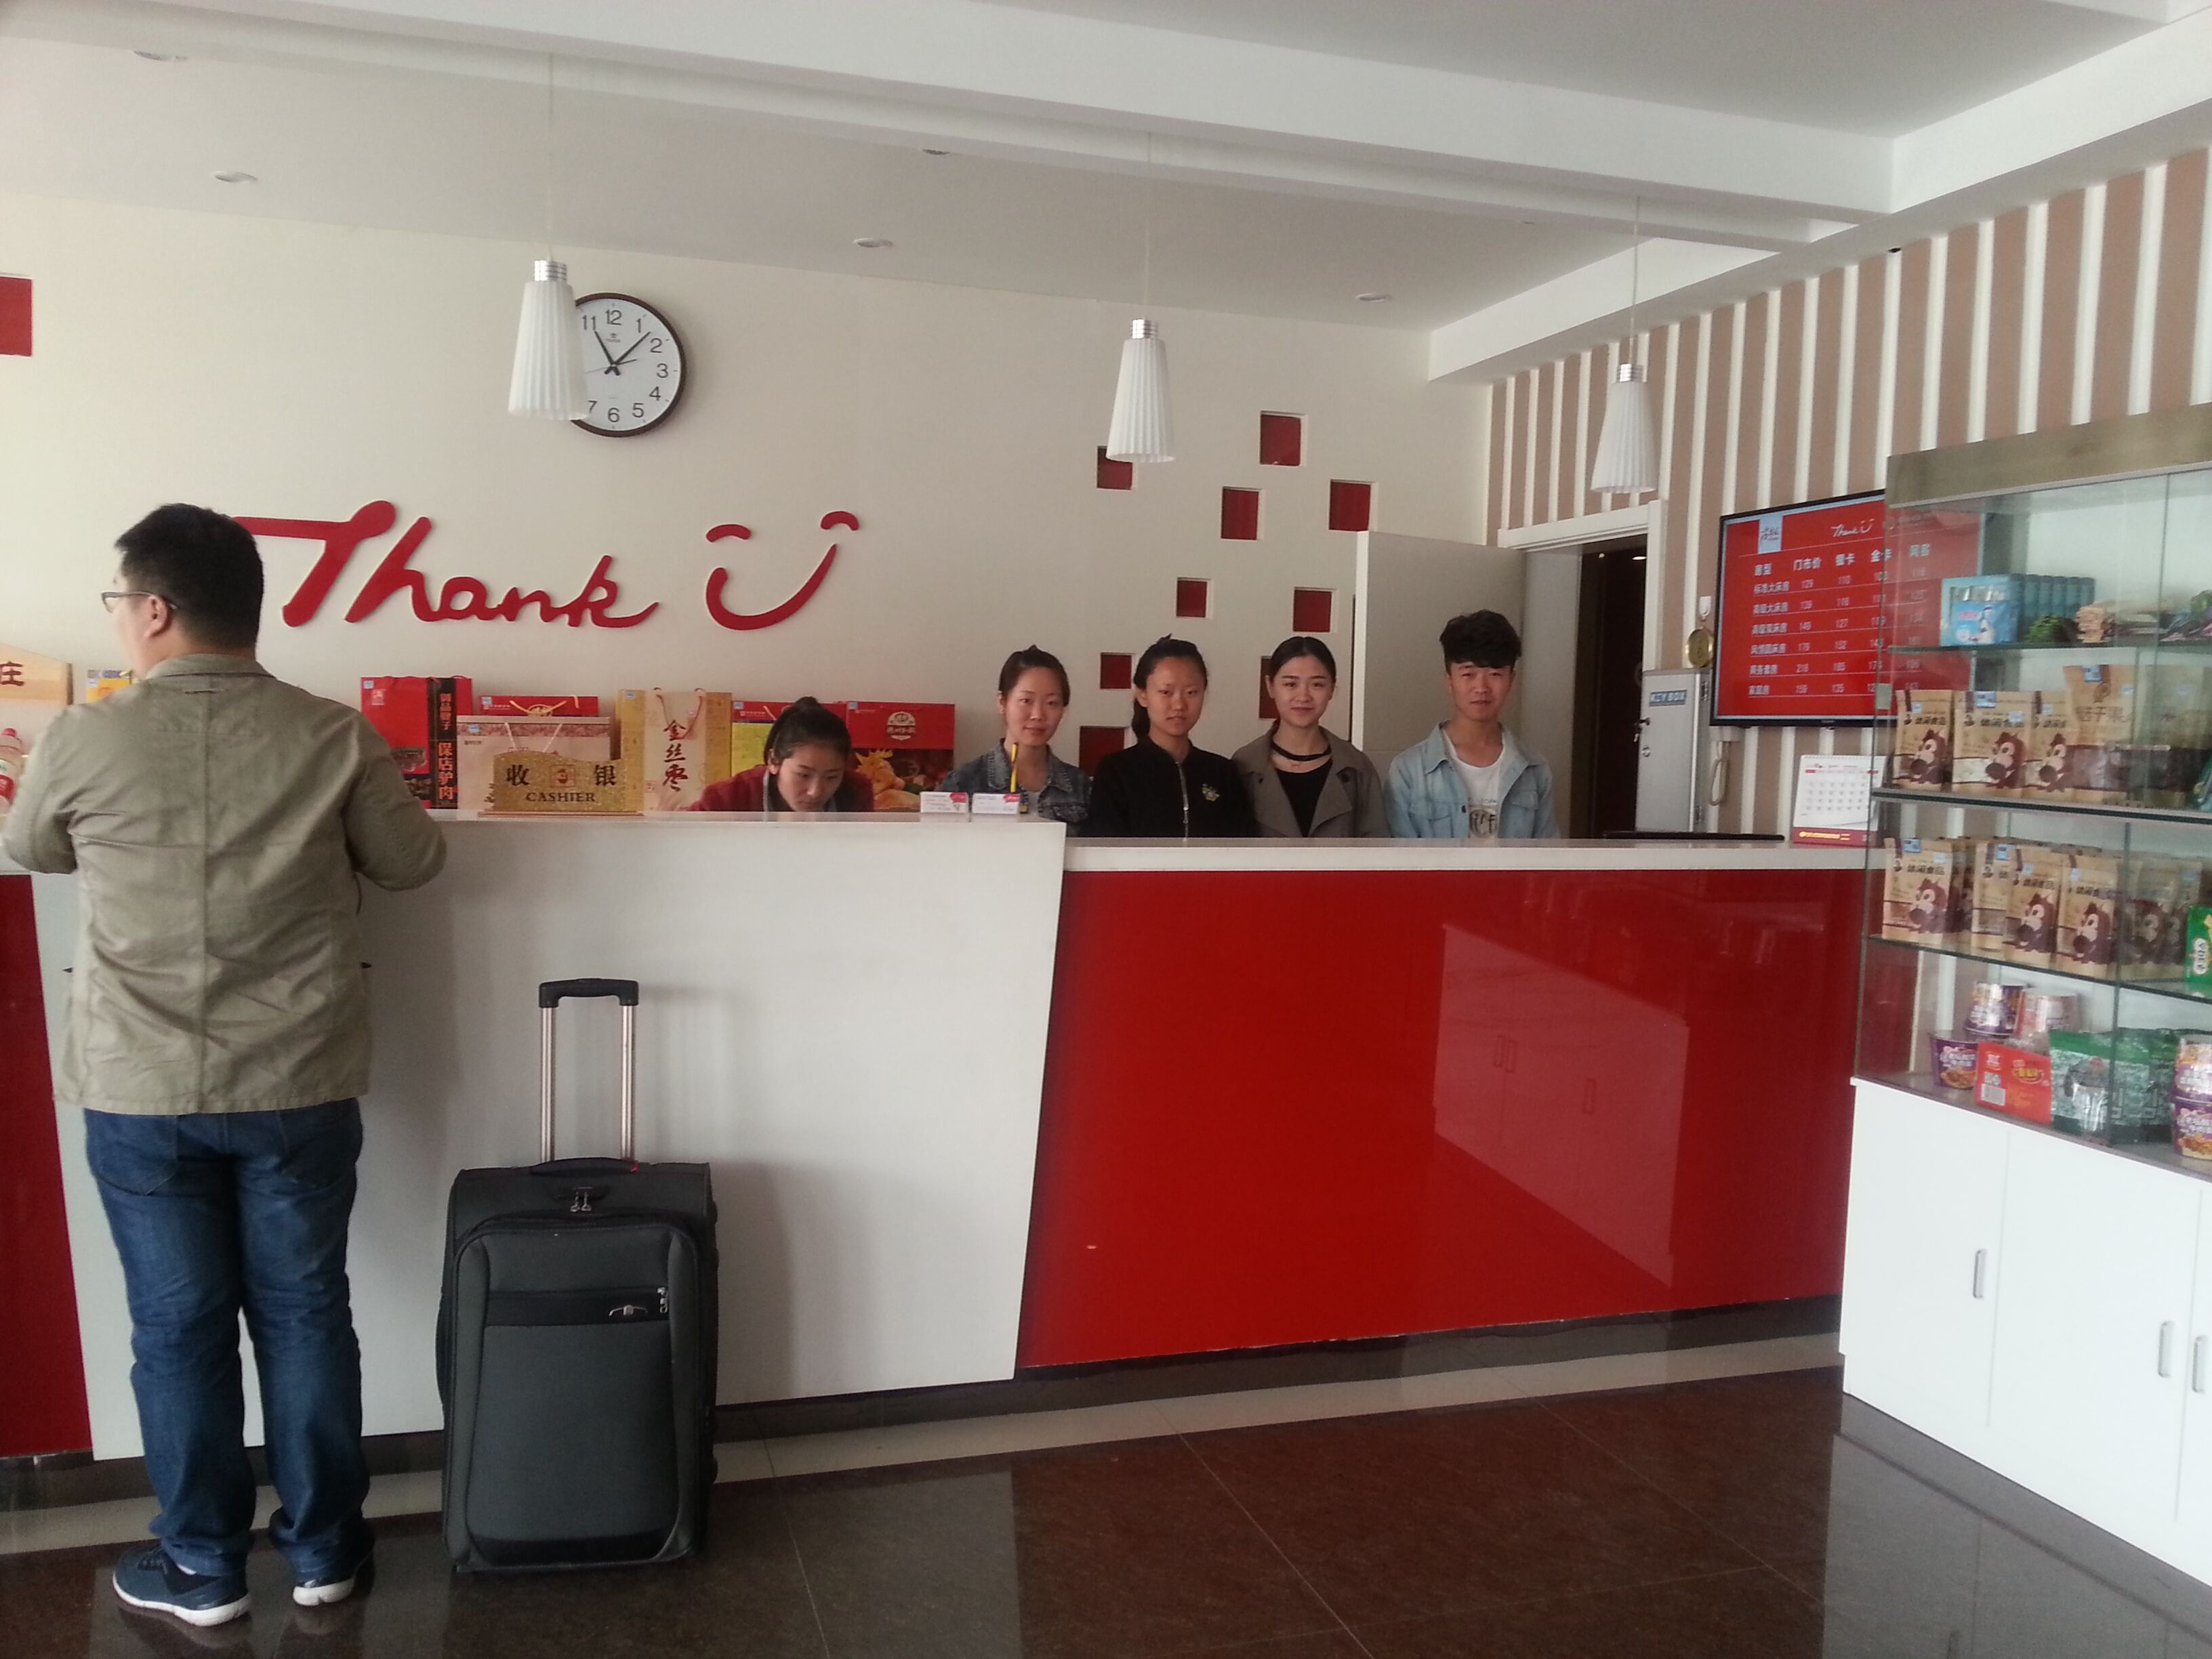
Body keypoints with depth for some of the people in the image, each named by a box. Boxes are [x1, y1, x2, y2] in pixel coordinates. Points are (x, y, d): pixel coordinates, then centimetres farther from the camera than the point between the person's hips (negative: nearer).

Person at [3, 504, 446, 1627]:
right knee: (306, 1314, 12)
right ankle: (323, 1551, 25)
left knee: (177, 1327, 11)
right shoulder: (335, 736, -8)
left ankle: (203, 1569, 25)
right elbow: (412, 863, 5)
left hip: (141, 1097, -1)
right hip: (300, 1088, 1)